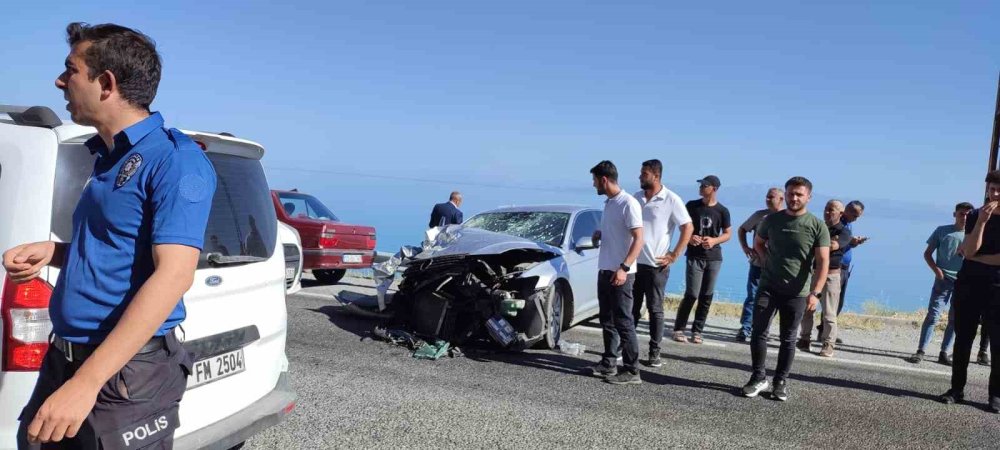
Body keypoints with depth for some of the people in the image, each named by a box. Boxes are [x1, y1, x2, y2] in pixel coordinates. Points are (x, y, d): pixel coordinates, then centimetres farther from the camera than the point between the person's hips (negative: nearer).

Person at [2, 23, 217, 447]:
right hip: (61, 359, 8)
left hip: (126, 373, -8)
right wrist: (51, 252, 5)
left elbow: (174, 275, -26)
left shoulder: (175, 160, -16)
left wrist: (86, 382, -30)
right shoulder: (105, 156, 12)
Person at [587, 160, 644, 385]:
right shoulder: (608, 203, 13)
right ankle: (608, 363, 25)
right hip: (605, 270, 9)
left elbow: (638, 239, -18)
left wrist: (624, 268, -26)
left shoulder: (628, 203, -14)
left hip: (620, 274, -9)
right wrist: (599, 234, 5)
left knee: (623, 321, -6)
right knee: (607, 320, 15)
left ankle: (631, 371, -1)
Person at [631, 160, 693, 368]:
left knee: (655, 309, 4)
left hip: (656, 265, -4)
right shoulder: (636, 198, 7)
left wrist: (674, 255, -10)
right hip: (634, 262, 4)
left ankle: (654, 353, 12)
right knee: (632, 308, 9)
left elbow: (688, 228, -7)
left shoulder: (671, 200, -7)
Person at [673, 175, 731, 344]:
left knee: (706, 296, 5)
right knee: (692, 294, -8)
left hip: (714, 258, 1)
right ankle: (678, 329, 3)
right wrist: (689, 237, -11)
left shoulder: (722, 211, 0)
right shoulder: (692, 205, 1)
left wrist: (714, 240, -12)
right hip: (694, 256, -1)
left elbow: (728, 233, 7)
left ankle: (697, 331, 16)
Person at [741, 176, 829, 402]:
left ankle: (781, 381, 20)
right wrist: (771, 262, 5)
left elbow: (823, 263, -10)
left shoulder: (817, 226, -5)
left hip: (796, 293, -2)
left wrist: (815, 293, -20)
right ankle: (758, 378, 10)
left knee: (788, 339, 8)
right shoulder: (772, 220, 3)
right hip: (768, 287, 2)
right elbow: (758, 243, 21)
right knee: (758, 332, -3)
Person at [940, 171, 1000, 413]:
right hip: (968, 284, 2)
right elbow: (970, 250, -10)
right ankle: (957, 389, 12)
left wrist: (974, 257, -10)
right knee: (963, 339, 5)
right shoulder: (975, 216, 3)